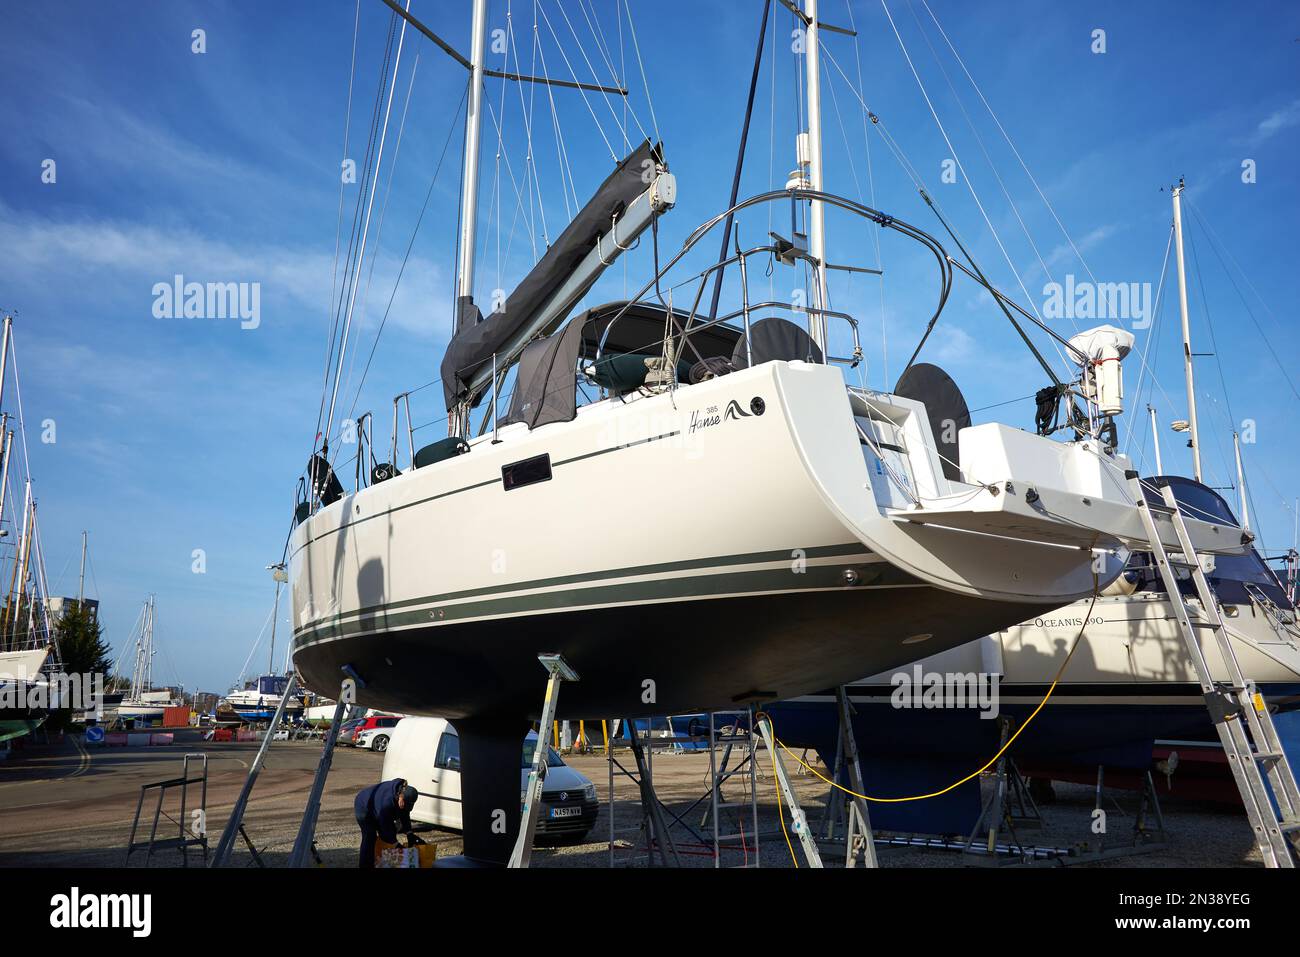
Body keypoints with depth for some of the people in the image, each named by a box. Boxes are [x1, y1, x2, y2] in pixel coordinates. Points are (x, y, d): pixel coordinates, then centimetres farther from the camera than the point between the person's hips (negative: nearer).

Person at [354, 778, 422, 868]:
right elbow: (384, 824, -35)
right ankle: (366, 865, -6)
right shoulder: (387, 800, -44)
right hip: (364, 806, -7)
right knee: (369, 837, -14)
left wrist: (409, 833, -17)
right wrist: (395, 843, -30)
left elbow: (404, 815, -10)